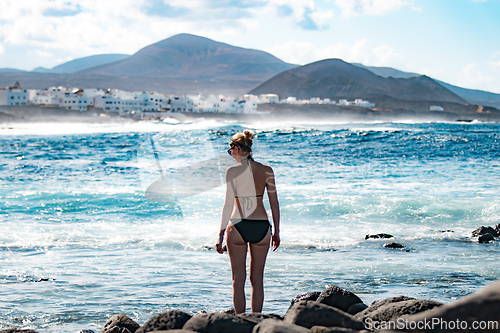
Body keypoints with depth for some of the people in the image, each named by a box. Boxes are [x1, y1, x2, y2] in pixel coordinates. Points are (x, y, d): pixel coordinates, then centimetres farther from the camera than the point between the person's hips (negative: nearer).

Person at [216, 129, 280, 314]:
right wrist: (276, 231, 13)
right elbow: (274, 203, 4)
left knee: (238, 279, 6)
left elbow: (228, 204, -10)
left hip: (238, 226, -3)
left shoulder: (233, 171, -8)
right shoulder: (266, 170, 2)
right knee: (257, 278, 13)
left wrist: (221, 234, -6)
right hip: (261, 226, 3)